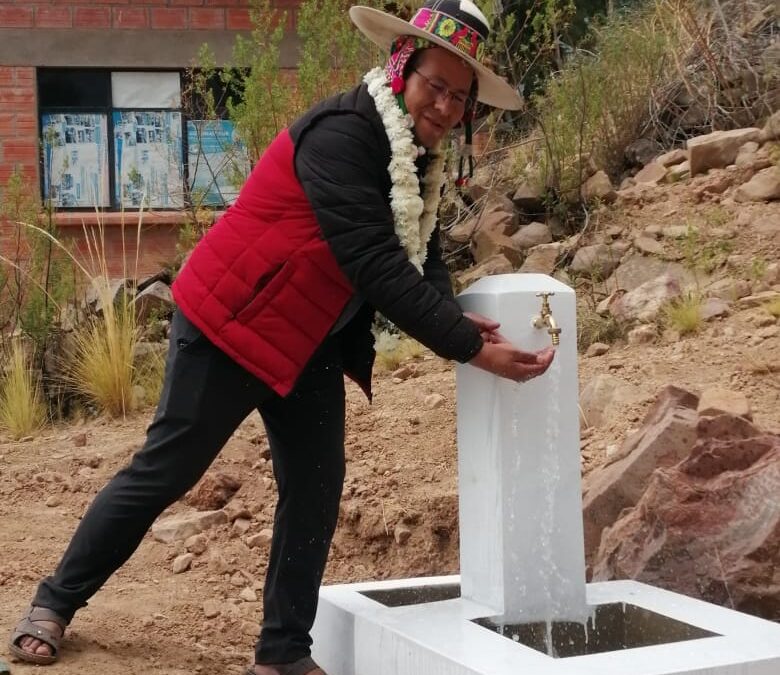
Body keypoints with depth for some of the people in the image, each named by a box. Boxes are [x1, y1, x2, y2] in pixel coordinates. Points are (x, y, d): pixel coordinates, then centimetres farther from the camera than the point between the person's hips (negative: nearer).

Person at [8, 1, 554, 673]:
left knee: (316, 485, 1)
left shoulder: (418, 159, 5)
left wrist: (456, 318, -20)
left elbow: (422, 256, 1)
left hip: (308, 341, 9)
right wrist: (468, 347, -31)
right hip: (233, 321, -8)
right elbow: (373, 264, -30)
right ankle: (55, 601, 20)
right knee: (165, 468, 1)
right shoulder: (344, 133, -24)